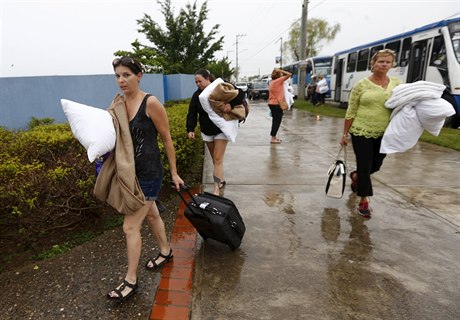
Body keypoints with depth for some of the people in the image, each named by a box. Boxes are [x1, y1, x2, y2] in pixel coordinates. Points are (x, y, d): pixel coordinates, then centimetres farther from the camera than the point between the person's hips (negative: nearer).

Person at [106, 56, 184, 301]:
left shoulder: (150, 103, -16)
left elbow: (167, 140, -9)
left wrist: (174, 173, -4)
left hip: (148, 173, -7)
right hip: (130, 171, 7)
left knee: (130, 226, -3)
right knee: (151, 215, 23)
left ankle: (130, 281, 16)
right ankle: (166, 251, 46)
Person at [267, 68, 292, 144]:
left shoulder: (271, 82, 11)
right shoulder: (279, 81, -13)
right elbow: (289, 74, -14)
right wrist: (280, 70, -9)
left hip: (271, 103, 8)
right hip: (277, 104, -8)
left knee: (275, 120, 17)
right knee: (277, 121, -3)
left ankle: (274, 137, 24)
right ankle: (273, 138, -4)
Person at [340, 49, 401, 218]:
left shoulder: (397, 84, 5)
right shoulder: (362, 84, -4)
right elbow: (351, 112, -2)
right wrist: (345, 134, -3)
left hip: (383, 134, 4)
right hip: (361, 132, -3)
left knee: (375, 166, 16)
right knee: (364, 167, 2)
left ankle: (355, 176, 48)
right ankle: (364, 202, 16)